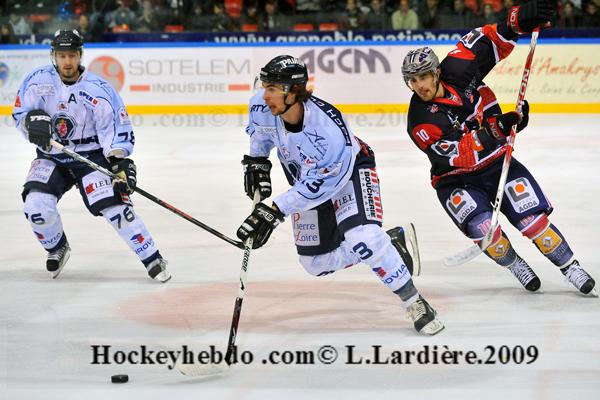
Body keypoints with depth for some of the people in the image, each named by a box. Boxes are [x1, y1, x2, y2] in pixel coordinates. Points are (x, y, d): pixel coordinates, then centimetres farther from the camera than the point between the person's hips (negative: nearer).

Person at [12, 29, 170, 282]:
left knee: (113, 206, -19)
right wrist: (33, 121, -21)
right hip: (51, 157, 3)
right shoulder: (38, 81, -8)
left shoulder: (98, 90, -15)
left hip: (91, 155, -2)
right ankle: (57, 249, 12)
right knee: (36, 205, -19)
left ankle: (153, 260, -8)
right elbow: (20, 112, 2)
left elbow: (116, 128, -13)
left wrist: (120, 161, -26)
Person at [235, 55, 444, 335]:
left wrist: (275, 211, -34)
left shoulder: (327, 129, -39)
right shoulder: (263, 107, -21)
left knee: (362, 238, -32)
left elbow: (318, 185, -33)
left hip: (349, 171, -7)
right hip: (307, 179, 7)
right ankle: (389, 243, 23)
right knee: (317, 264, 6)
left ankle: (413, 302, -15)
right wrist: (256, 160, 0)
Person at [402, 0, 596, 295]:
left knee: (533, 220, -10)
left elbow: (489, 41, -1)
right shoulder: (421, 123, -22)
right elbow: (458, 157, -30)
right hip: (456, 180, -3)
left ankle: (570, 267, 8)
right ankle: (514, 265, 4)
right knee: (483, 229, -25)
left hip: (496, 163, 3)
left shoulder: (456, 70, -11)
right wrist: (495, 129, -38)